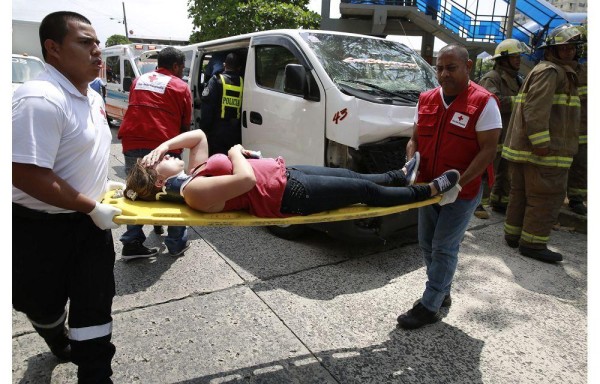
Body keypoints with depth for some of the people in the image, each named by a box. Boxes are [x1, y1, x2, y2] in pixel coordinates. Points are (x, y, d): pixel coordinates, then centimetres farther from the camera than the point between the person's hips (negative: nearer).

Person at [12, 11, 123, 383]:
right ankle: (60, 345, 51)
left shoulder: (92, 97, 5)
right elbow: (27, 175, -30)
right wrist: (93, 207, -23)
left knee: (95, 304, 10)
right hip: (42, 227, -7)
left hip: (87, 221, 7)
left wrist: (102, 183, 10)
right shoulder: (40, 99, -25)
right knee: (45, 303, 19)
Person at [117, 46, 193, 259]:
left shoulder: (138, 81, 20)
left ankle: (132, 243, 13)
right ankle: (176, 243, 17)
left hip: (132, 145, 5)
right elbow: (185, 124, 9)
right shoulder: (180, 87, 3)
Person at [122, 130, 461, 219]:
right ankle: (427, 192, 22)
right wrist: (236, 152, -12)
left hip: (285, 173, 9)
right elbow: (247, 180, -31)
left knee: (349, 175, 20)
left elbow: (198, 135, 16)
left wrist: (163, 144, 2)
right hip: (288, 193, -9)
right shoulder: (194, 191, -21)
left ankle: (400, 176, 43)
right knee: (364, 190, 3)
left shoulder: (192, 174, 8)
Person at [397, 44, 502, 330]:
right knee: (427, 244, 14)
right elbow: (415, 139, 12)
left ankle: (429, 306, 12)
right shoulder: (426, 100, 5)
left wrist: (458, 184, -24)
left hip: (462, 192, -6)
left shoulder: (483, 102, -12)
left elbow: (488, 151, -16)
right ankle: (442, 293, 34)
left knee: (444, 248, -1)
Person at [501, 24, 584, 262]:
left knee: (521, 192, 13)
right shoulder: (549, 71, -9)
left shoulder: (560, 72, 25)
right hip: (544, 151, -10)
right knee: (548, 196, -5)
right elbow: (536, 109, -22)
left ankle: (513, 234, 22)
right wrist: (541, 142, -26)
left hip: (524, 146, 11)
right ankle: (533, 243, 1)